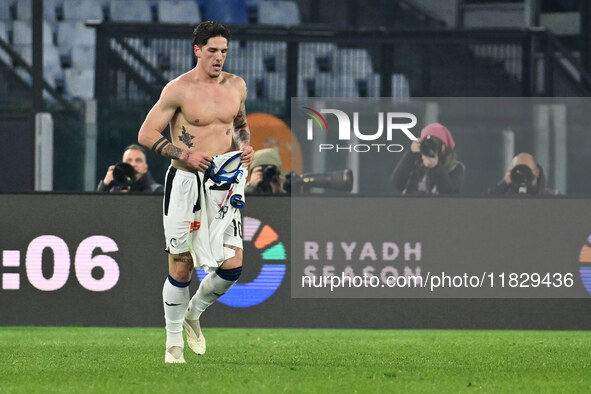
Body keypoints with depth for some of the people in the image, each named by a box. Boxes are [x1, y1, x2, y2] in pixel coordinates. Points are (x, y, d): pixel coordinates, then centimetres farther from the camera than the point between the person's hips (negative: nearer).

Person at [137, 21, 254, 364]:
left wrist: (245, 145, 4)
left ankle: (194, 313, 25)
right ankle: (174, 342, 15)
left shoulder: (236, 86, 7)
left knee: (232, 265, -4)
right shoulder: (179, 89, -8)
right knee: (181, 266, 0)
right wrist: (187, 155, -18)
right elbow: (146, 134, -7)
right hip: (186, 182, -4)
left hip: (223, 181, 4)